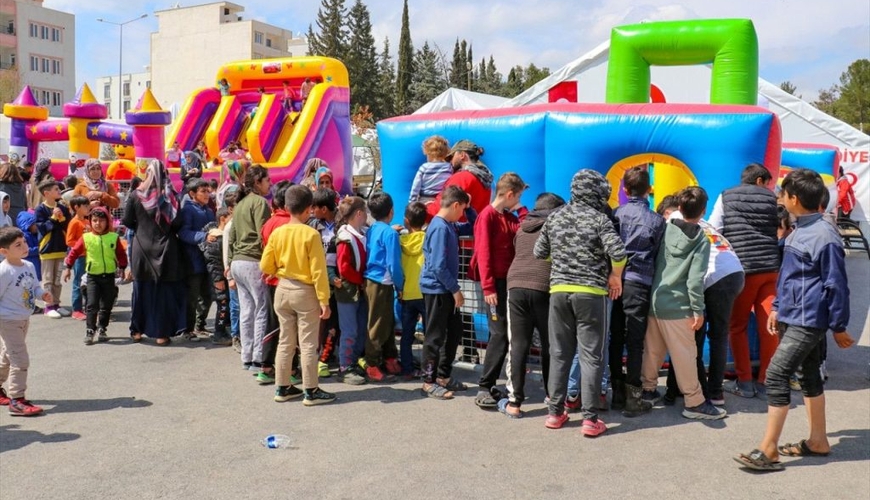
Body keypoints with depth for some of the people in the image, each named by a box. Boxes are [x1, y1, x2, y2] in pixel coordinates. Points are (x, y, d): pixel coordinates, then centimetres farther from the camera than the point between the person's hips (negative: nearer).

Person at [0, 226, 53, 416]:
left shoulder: (29, 266, 2)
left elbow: (35, 286, 12)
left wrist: (43, 294, -7)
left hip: (24, 320, 8)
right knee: (20, 359, -10)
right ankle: (17, 400, -3)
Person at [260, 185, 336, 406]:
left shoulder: (277, 233, -2)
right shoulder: (311, 234, -15)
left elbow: (265, 266, 2)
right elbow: (318, 271, -17)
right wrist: (324, 300, -13)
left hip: (282, 289, 5)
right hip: (305, 291, -5)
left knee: (285, 341, 15)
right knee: (308, 344, 3)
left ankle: (282, 388, 23)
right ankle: (311, 391, 9)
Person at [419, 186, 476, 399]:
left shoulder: (450, 226, 9)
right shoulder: (439, 228, -19)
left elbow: (473, 227, 22)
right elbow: (438, 266, -22)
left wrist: (468, 207, 9)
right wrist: (455, 289, -16)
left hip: (447, 289, 10)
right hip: (437, 289, -10)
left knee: (455, 331, 16)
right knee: (435, 336, -1)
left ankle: (443, 375, 27)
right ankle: (429, 382, 10)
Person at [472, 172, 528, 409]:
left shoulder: (509, 217, 15)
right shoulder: (487, 215, -9)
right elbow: (483, 254, -15)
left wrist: (521, 211, 4)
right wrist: (488, 287, -19)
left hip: (509, 281, 8)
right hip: (496, 283, -8)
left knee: (502, 335, 9)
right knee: (500, 335, -10)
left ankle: (490, 384, 16)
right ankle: (484, 388, -5)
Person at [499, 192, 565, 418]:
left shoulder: (522, 229, 21)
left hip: (516, 285, 3)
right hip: (544, 289, -3)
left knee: (518, 345, 3)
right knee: (550, 346, 11)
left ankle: (514, 402, 1)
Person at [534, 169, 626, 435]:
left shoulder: (555, 217, 8)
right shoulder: (599, 218, -6)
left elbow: (539, 252, 13)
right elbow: (618, 253, -17)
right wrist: (615, 277, 0)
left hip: (559, 291, 4)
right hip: (591, 293, -4)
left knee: (559, 354, 11)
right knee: (591, 356, 2)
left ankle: (555, 412, 16)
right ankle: (590, 418, 3)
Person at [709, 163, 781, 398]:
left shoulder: (726, 197, 5)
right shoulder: (773, 199, 10)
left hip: (740, 269, -2)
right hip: (771, 267, 2)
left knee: (737, 327, 7)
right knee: (769, 326, 6)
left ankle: (744, 382, 8)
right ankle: (765, 381, 10)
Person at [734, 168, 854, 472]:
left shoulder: (824, 237, -19)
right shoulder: (799, 231, 10)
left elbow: (836, 285, -15)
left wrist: (839, 327, -10)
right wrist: (777, 308, 19)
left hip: (807, 322, -10)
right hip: (794, 317, 10)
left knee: (776, 375, -12)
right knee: (809, 376, 16)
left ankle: (768, 450, -6)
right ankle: (818, 441, 29)